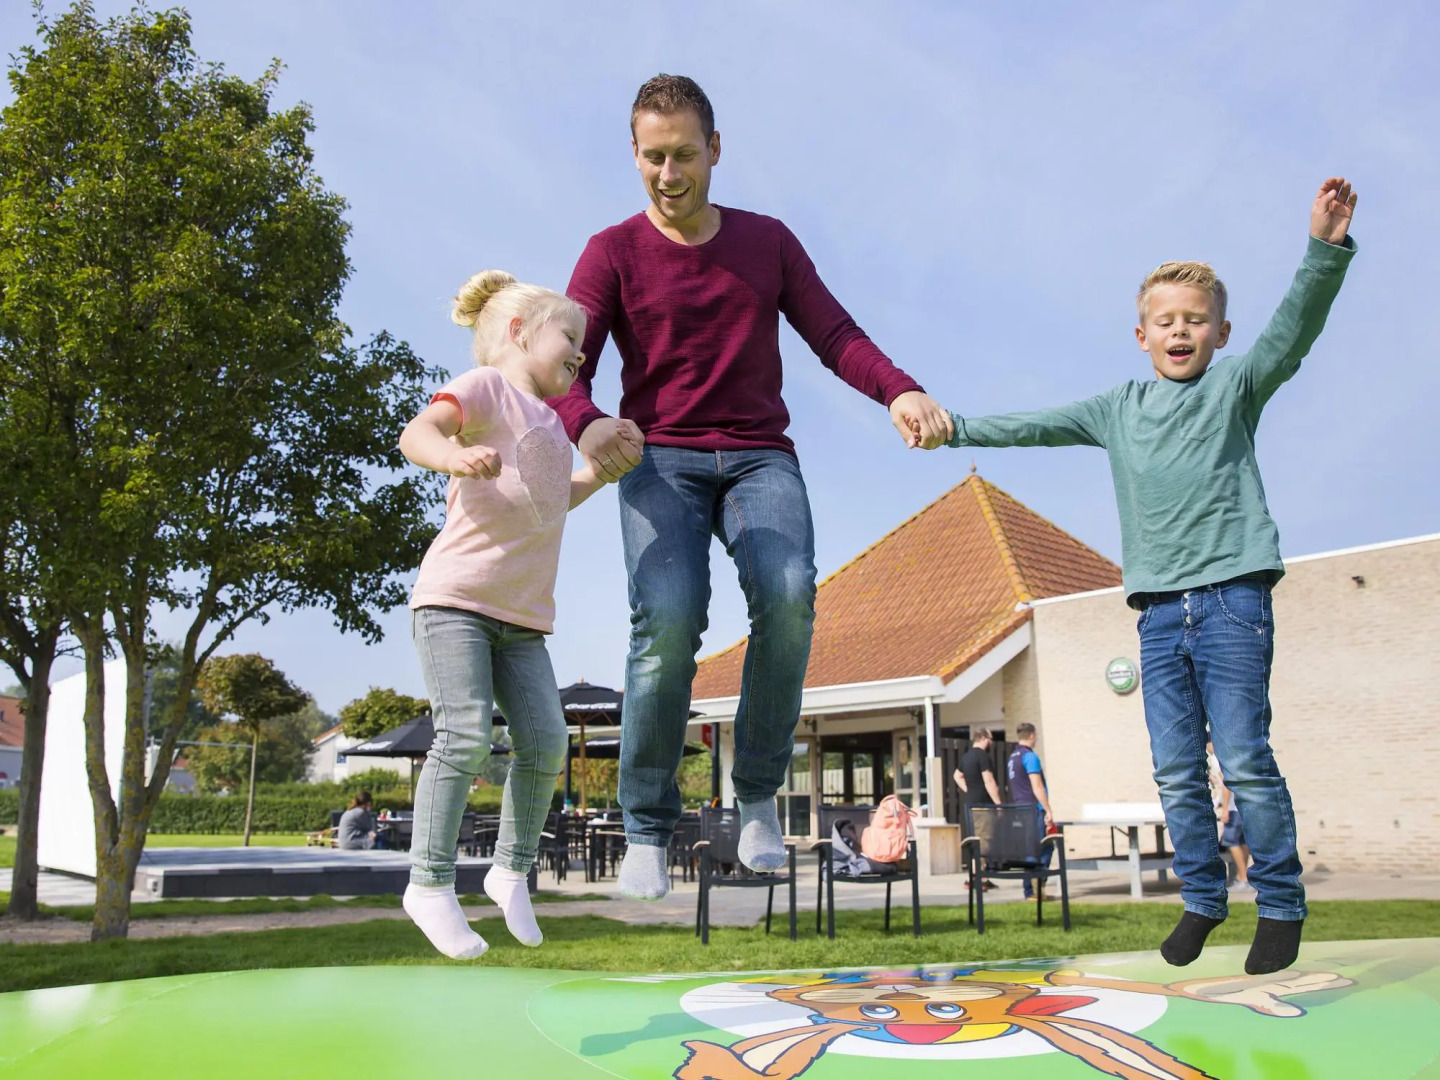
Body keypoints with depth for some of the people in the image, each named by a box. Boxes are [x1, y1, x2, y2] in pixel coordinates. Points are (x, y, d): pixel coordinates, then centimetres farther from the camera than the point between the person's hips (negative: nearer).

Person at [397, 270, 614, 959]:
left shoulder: (550, 425, 23)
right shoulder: (487, 386, -1)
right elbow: (416, 433, -19)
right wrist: (456, 455, -40)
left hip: (522, 615, 8)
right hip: (455, 597, -7)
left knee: (545, 740, -2)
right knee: (466, 736, -15)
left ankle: (511, 869, 15)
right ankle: (430, 882, -1)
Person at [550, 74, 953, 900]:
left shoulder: (768, 241, 13)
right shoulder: (613, 253, 6)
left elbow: (836, 336, 4)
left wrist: (901, 392, -17)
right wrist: (587, 427, -30)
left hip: (758, 457, 2)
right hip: (660, 461, -1)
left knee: (788, 591, -28)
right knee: (668, 618, -27)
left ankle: (758, 795, -9)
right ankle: (647, 830, -9)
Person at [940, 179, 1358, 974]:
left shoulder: (1236, 386, 6)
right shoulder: (1118, 409, 15)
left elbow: (1294, 328, -9)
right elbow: (1034, 425, 19)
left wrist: (1326, 248, -25)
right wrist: (953, 427, 18)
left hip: (1232, 596, -3)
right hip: (1160, 607, 4)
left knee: (1244, 758, -5)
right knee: (1175, 770, 4)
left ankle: (1280, 906, 11)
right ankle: (1201, 899, 18)